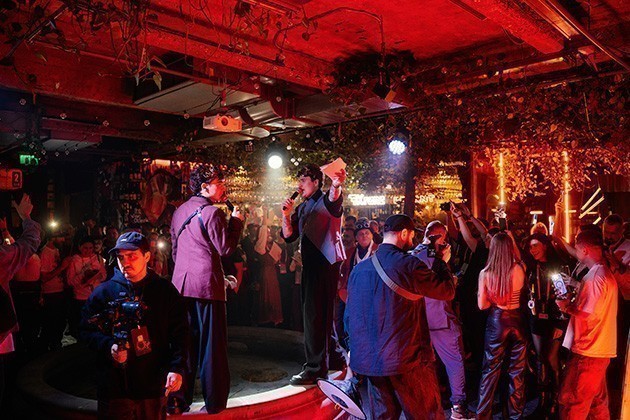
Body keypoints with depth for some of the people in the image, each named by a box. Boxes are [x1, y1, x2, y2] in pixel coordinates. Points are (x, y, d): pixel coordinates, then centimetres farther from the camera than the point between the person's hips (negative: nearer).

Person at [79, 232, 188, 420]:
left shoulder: (166, 291, 1)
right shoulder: (103, 292, 2)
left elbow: (179, 333, 1)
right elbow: (87, 330, 5)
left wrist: (177, 368, -9)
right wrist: (108, 347, -14)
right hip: (114, 387, 0)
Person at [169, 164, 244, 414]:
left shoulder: (179, 211, 13)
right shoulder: (213, 213, -12)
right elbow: (226, 248, -13)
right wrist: (236, 221, -3)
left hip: (181, 283, 7)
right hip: (207, 283, -7)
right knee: (211, 343, 4)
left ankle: (178, 400, 19)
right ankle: (214, 401, 14)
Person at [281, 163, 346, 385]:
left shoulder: (326, 201, -6)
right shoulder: (302, 208, 17)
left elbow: (333, 201, -33)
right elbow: (289, 236, 11)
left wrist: (336, 186, -56)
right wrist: (286, 215, -6)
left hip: (326, 264, -9)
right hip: (310, 265, 9)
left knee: (316, 316, -9)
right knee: (311, 314, 18)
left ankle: (315, 367, -1)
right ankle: (319, 364, 34)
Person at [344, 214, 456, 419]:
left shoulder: (359, 269, 5)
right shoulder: (409, 265, -14)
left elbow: (349, 316, 11)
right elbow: (448, 291, -2)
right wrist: (442, 262, 13)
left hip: (367, 362, 6)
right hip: (406, 361, -5)